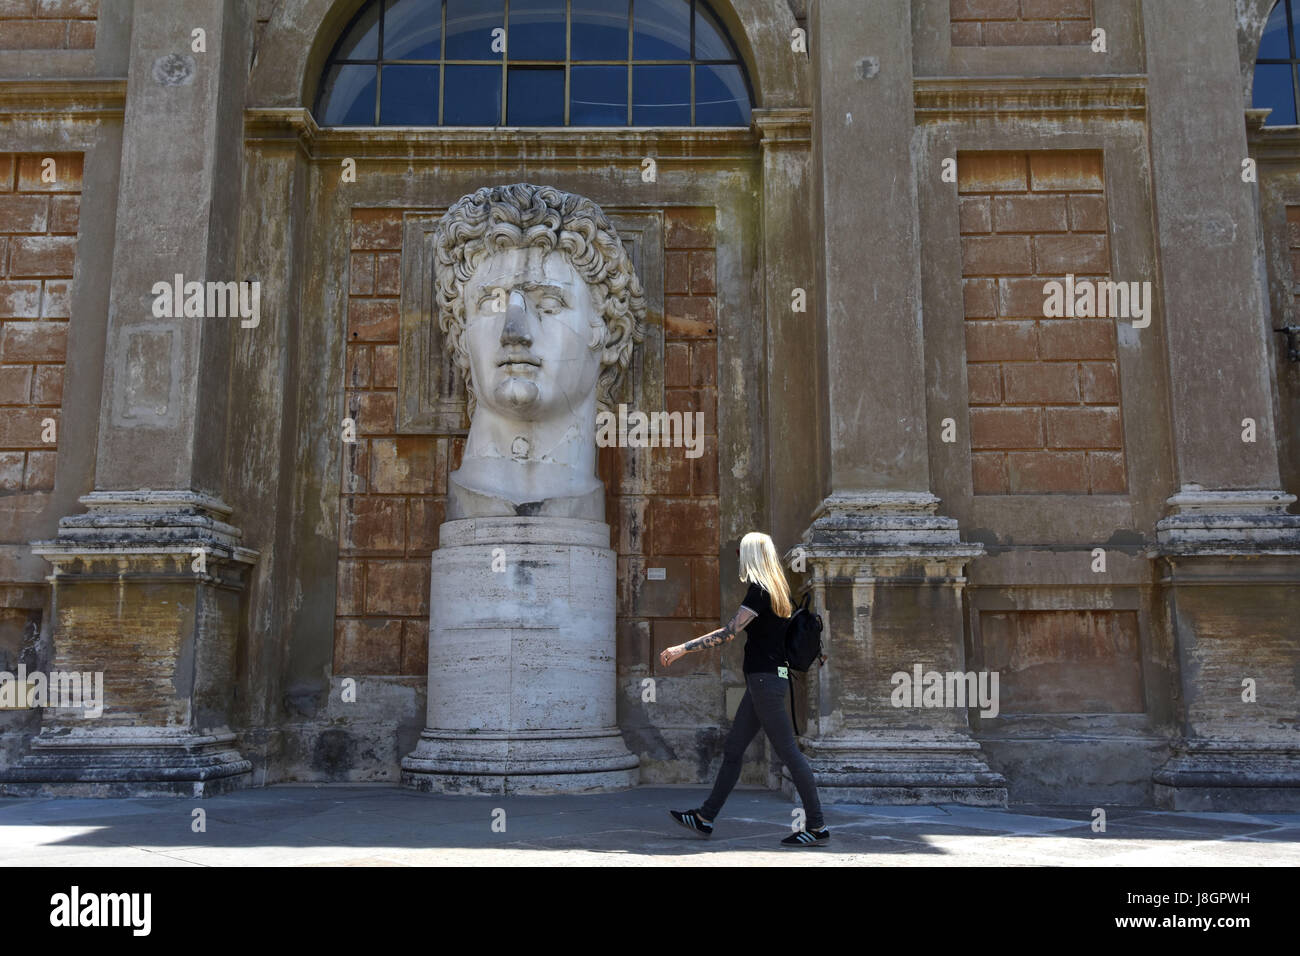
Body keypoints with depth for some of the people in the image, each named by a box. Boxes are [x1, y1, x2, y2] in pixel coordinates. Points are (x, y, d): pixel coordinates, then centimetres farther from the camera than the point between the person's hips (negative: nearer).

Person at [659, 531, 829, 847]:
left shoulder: (759, 590, -15)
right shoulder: (776, 590, 13)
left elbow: (729, 631, -22)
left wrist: (682, 649, -20)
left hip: (765, 680, -10)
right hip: (767, 680, 10)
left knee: (788, 752, -5)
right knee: (732, 750, 13)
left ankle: (817, 828, 1)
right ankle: (705, 818, 20)